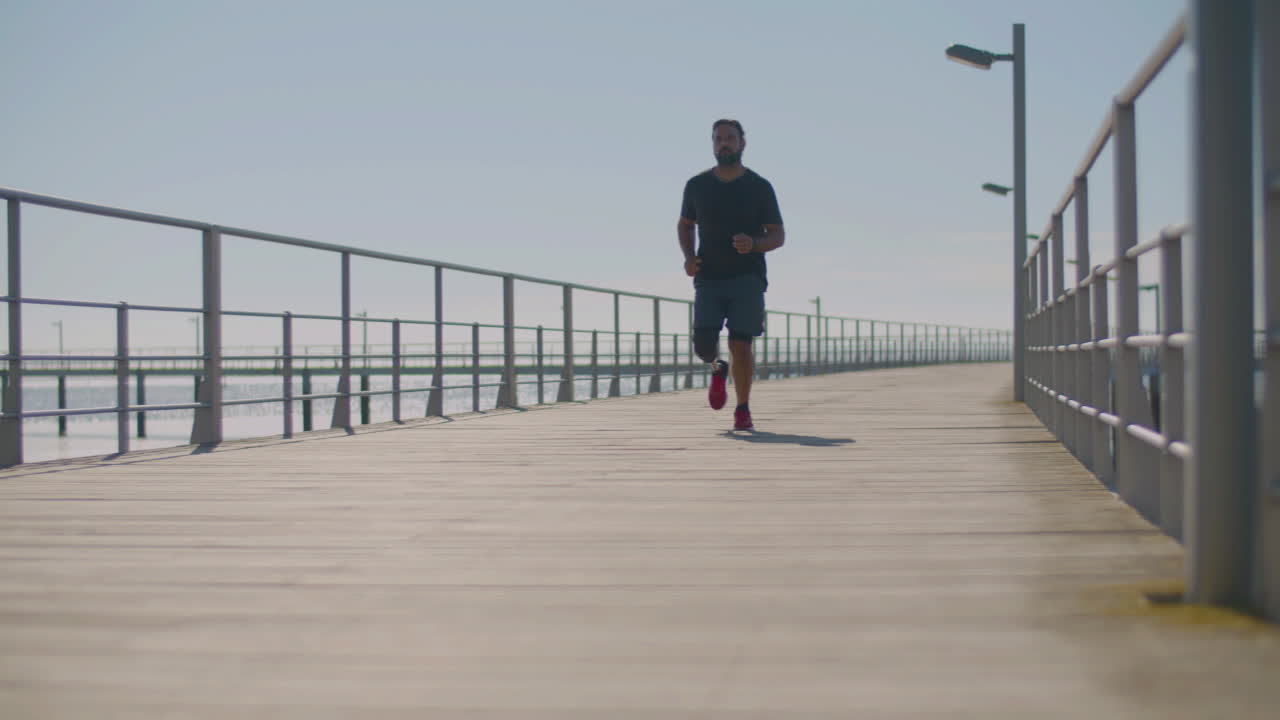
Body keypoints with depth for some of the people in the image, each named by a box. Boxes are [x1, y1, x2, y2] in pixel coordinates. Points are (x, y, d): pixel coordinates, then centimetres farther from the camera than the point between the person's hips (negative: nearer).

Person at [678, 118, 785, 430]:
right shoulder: (697, 186, 6)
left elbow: (778, 235, 3)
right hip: (709, 278, 2)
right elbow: (685, 224, 21)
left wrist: (754, 245, -19)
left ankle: (743, 409, 7)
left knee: (740, 344, -11)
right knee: (703, 346, -9)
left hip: (747, 278, -2)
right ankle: (718, 369, 28)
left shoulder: (759, 187, 1)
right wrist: (688, 257, 2)